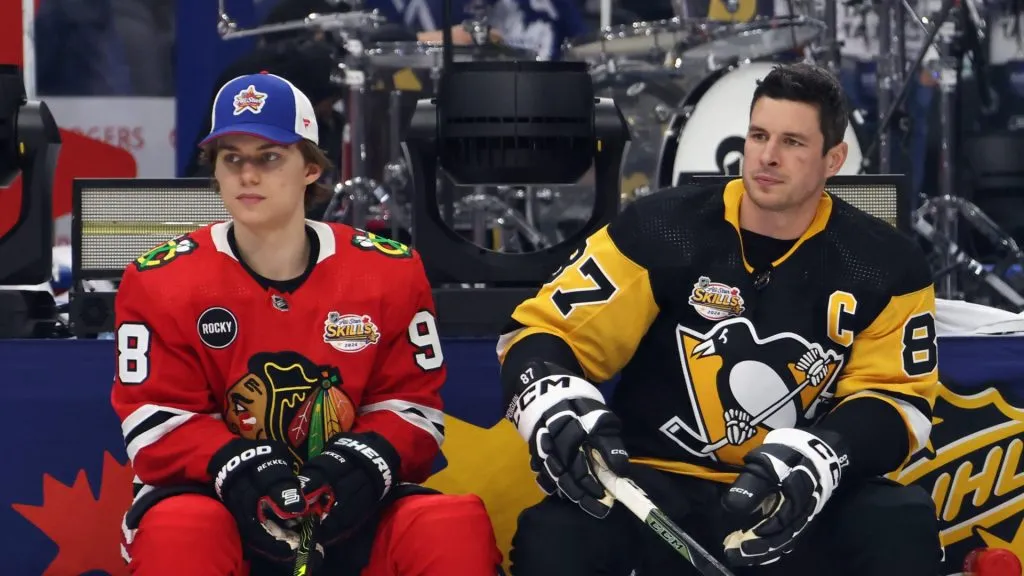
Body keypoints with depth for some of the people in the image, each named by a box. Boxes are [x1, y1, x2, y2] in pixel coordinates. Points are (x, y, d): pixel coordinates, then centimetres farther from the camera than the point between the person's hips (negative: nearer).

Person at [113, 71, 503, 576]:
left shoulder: (389, 273, 1)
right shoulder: (163, 282, -3)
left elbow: (412, 403, 4)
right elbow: (158, 419, -5)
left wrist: (366, 460, -18)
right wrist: (236, 466, -24)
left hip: (346, 509, 2)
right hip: (217, 500, -1)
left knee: (455, 527, -27)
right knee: (177, 534, -37)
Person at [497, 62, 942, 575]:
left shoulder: (884, 266, 1)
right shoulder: (661, 230, -3)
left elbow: (895, 398, -1)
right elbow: (545, 331, -2)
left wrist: (818, 459, -23)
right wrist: (555, 409, -25)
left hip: (803, 505, 2)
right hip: (659, 493, -1)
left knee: (901, 525, -29)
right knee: (554, 533, -33)